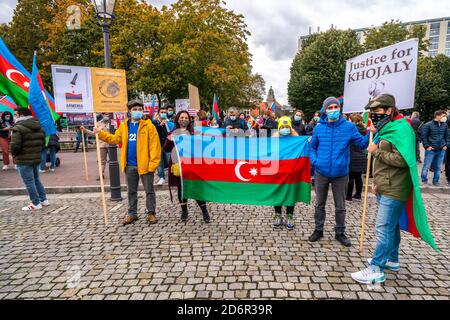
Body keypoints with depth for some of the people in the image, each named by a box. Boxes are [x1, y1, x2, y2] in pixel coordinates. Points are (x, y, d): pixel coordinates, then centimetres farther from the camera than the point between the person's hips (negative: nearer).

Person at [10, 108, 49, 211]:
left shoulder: (19, 128, -16)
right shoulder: (39, 127, 9)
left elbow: (14, 145, -19)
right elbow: (43, 143, 12)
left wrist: (14, 153, 0)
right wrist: (37, 152, 16)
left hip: (23, 160, -8)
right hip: (37, 159, 8)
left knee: (29, 182, 2)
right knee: (36, 180, 19)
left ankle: (36, 204, 9)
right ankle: (44, 200, 23)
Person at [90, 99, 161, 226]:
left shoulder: (148, 126, -9)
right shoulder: (124, 126, 8)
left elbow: (154, 145, -13)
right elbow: (115, 139, 12)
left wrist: (153, 163, -18)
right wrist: (101, 133, 2)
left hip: (145, 164, -5)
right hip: (130, 165, 5)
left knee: (149, 190, 7)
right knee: (131, 191, 15)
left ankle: (151, 213, 20)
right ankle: (132, 213, 29)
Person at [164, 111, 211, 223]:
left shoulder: (193, 132, 5)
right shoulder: (173, 132, 12)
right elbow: (166, 149, 11)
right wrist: (169, 140, -7)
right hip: (176, 164, 3)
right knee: (180, 188, 10)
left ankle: (205, 212, 9)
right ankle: (184, 211, 27)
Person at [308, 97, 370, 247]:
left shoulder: (349, 127, -4)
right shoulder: (319, 128, 1)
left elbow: (361, 144, -3)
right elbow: (312, 146, 10)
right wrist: (314, 160, -5)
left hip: (340, 174, -1)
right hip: (321, 173, 1)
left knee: (340, 207, 12)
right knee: (320, 204, 14)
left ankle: (340, 233, 30)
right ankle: (318, 230, 31)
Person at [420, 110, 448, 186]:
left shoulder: (445, 125, 6)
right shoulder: (427, 125, -8)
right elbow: (423, 136, -6)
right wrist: (427, 146, -10)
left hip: (441, 150, 4)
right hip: (431, 150, -4)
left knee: (438, 167, 11)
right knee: (426, 166, 0)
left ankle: (436, 181, 22)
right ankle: (424, 180, 13)